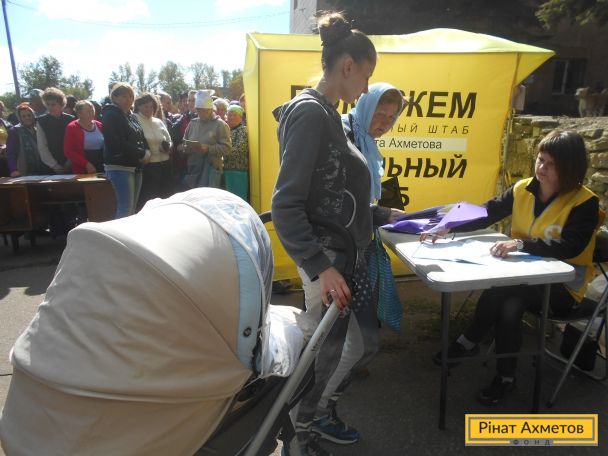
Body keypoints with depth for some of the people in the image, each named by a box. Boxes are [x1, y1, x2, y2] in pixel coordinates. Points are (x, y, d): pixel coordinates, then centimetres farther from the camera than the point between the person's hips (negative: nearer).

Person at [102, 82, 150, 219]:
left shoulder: (132, 116, 18)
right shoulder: (110, 115, -7)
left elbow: (141, 138, 19)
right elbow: (118, 143, -17)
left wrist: (147, 152, -3)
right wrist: (142, 154, -13)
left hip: (136, 167, 8)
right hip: (119, 166, -8)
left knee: (132, 208, 10)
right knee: (125, 209, -12)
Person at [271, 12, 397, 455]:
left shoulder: (329, 115, 11)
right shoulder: (309, 113, -16)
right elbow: (286, 205, -24)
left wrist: (380, 214, 22)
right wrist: (320, 266, -31)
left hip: (349, 254, 9)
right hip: (328, 258, -9)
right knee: (326, 351, 8)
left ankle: (322, 407, 44)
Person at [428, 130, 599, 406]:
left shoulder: (585, 202, -14)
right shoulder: (522, 189, 0)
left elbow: (569, 248, -27)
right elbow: (485, 214, -5)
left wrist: (520, 243, -41)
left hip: (563, 284, -4)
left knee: (499, 290, -29)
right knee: (508, 304, -28)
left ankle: (468, 342, -7)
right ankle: (505, 376, -8)